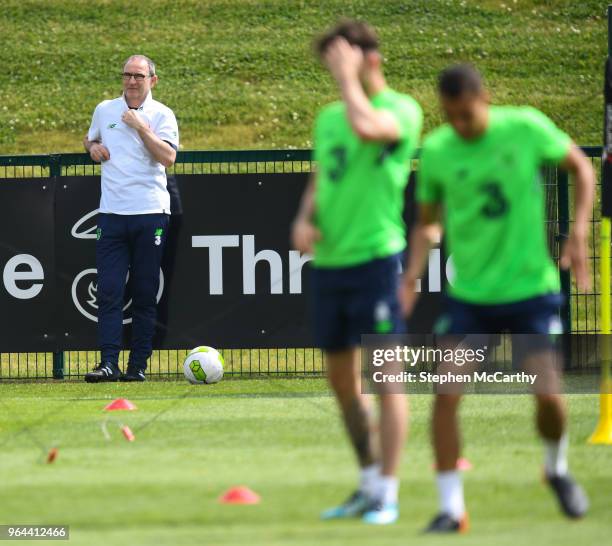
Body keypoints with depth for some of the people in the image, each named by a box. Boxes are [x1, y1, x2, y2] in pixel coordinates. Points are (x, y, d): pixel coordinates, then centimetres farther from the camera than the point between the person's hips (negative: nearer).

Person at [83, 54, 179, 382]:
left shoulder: (161, 115, 1)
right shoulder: (104, 110, 12)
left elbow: (168, 157, -12)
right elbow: (91, 139, 29)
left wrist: (140, 126, -13)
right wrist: (93, 147, 7)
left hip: (150, 213, -2)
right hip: (111, 213, 2)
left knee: (145, 295, 1)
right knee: (108, 291, -8)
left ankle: (138, 365, 6)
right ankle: (109, 363, -10)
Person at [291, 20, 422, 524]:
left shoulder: (401, 109, -7)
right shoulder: (329, 117, 15)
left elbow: (366, 127, -29)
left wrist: (348, 77, -15)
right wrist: (304, 219, 3)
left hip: (376, 256, -8)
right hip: (329, 259, 8)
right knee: (341, 379, 13)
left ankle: (388, 494, -4)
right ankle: (369, 484, 25)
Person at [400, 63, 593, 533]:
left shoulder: (526, 128, -10)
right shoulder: (436, 152, -5)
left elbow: (581, 167, 6)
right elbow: (427, 224, 9)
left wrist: (578, 233, -5)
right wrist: (413, 275, -6)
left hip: (530, 287, -1)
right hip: (468, 294, 1)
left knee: (547, 392, -7)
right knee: (447, 393, -12)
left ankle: (557, 468, 26)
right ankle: (451, 507, -2)